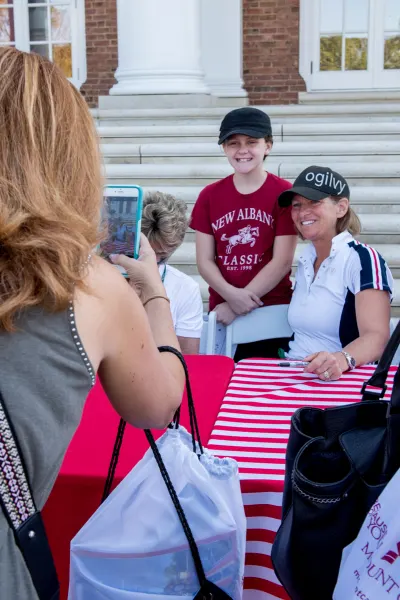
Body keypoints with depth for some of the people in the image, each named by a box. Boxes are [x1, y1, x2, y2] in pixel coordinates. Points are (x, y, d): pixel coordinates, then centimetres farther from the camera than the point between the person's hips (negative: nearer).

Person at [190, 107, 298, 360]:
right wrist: (232, 295, -15)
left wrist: (238, 302, -12)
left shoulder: (285, 193, -4)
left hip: (273, 312, -3)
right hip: (223, 312, 3)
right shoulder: (209, 196, 6)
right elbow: (204, 261, 2)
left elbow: (282, 261, -8)